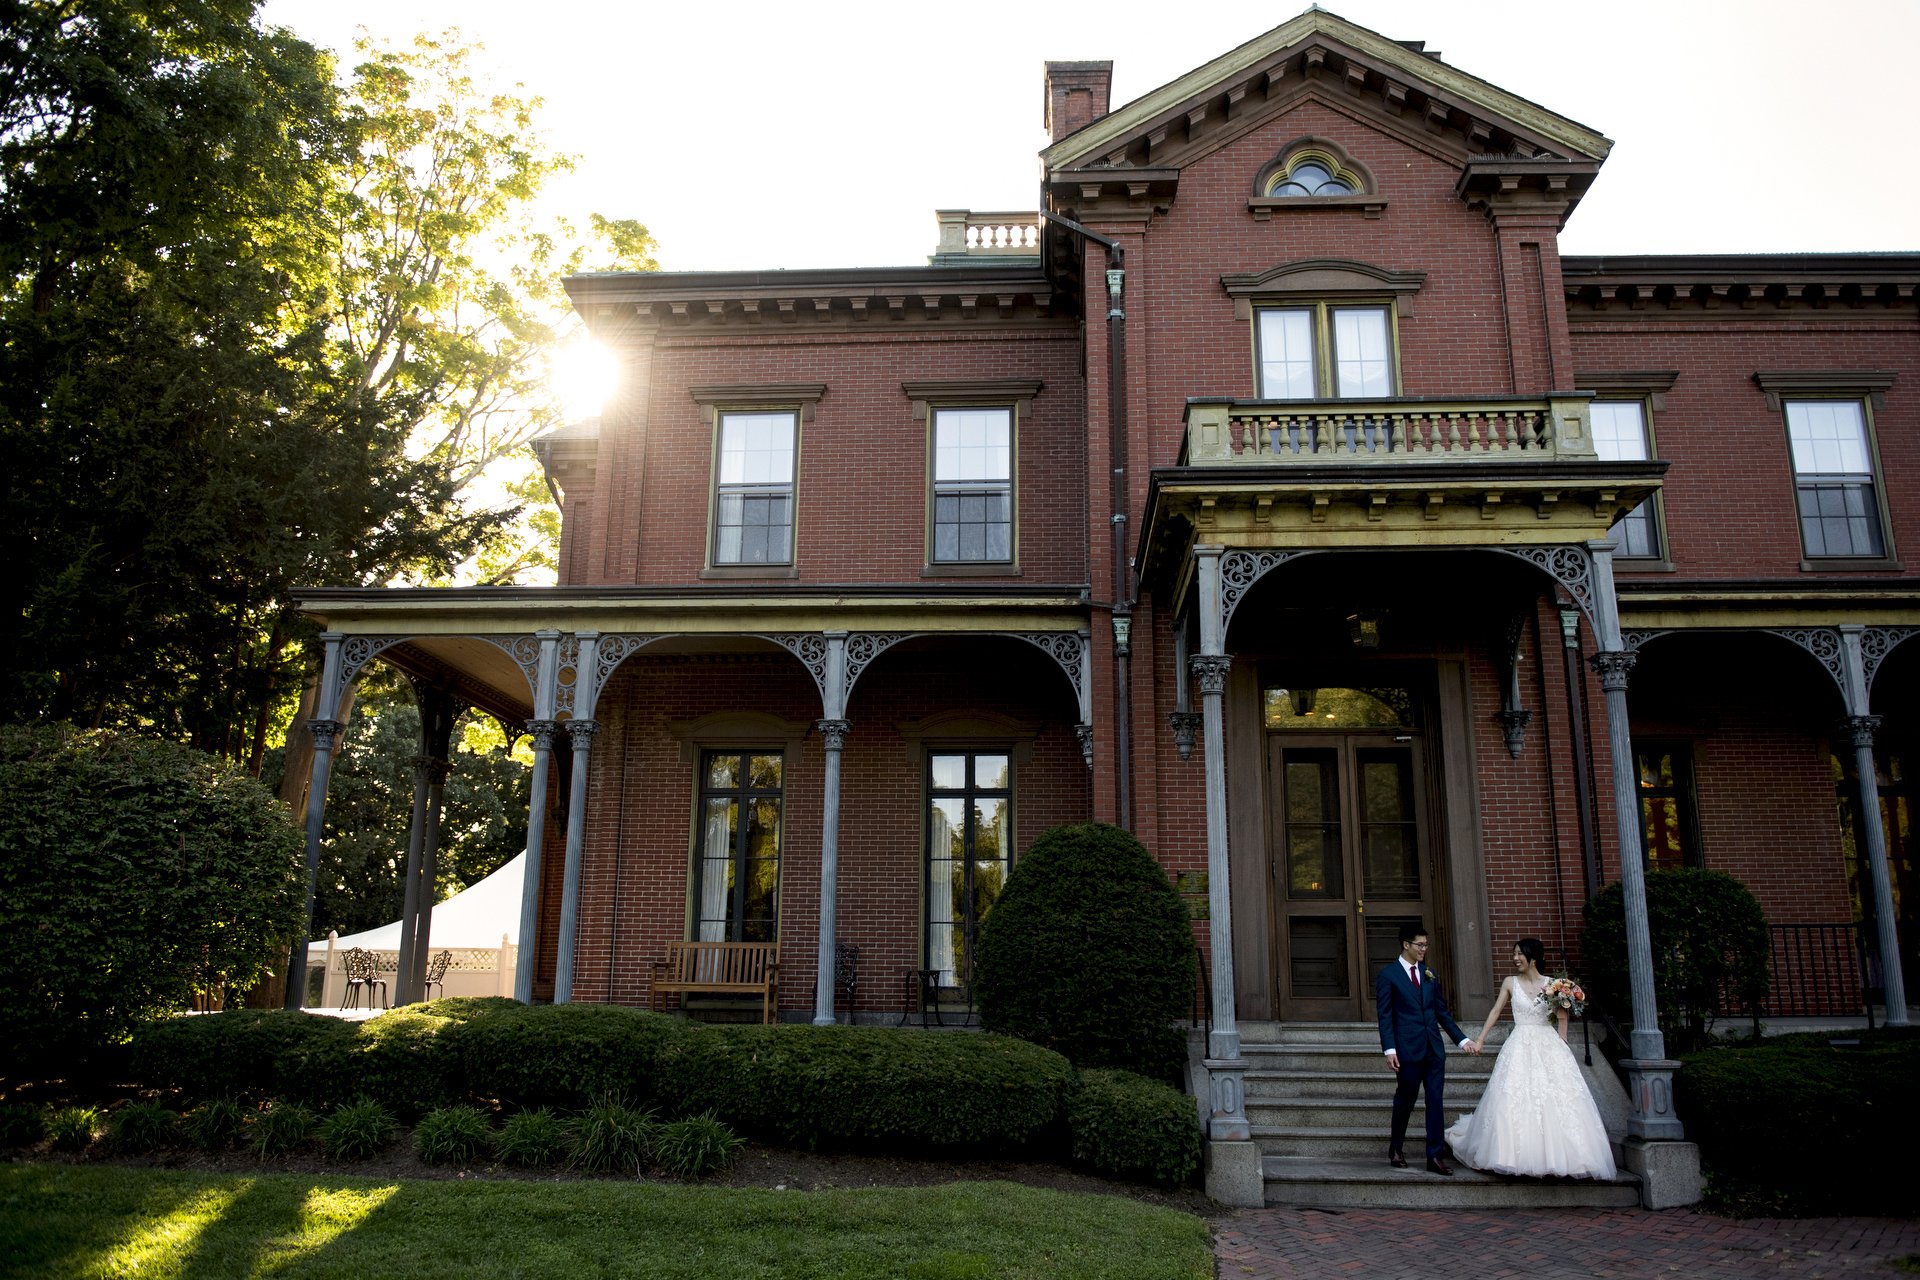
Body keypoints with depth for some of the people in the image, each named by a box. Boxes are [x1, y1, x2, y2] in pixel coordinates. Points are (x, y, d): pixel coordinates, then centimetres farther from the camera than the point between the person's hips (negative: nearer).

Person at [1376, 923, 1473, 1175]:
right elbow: (1385, 1016, -6)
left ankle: (1435, 1156, 5)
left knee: (1435, 1101, 1)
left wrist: (1462, 1039, 10)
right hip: (1408, 1049, -4)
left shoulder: (1429, 974, 12)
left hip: (1434, 1048, 5)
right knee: (1405, 1099, 7)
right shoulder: (1388, 975, -4)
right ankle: (1396, 1149, 25)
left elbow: (1442, 1011, 16)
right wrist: (1390, 1050, -14)